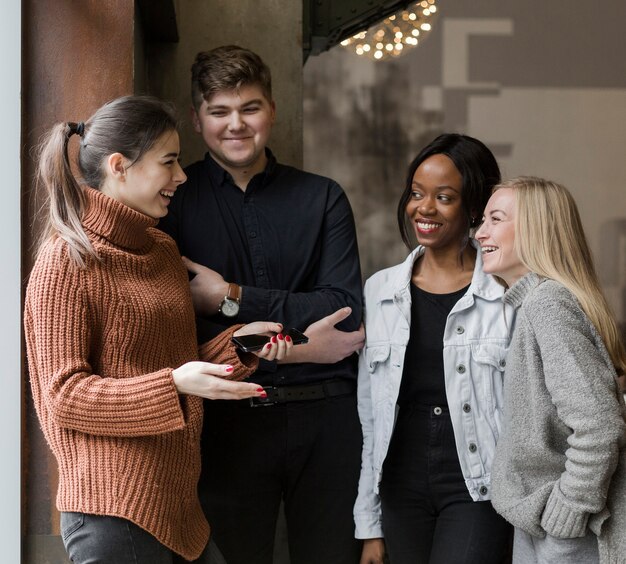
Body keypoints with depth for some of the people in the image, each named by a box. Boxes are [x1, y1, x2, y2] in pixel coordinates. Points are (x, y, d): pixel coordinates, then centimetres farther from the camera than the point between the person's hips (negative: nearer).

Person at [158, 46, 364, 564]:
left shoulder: (322, 199, 7)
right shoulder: (173, 198, 2)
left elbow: (345, 309, -4)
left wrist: (231, 298, -10)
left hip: (326, 417, 1)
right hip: (228, 418, -1)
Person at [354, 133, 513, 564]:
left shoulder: (508, 293, -4)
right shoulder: (380, 291, 8)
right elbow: (369, 420, 11)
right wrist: (370, 525, 10)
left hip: (477, 490, -4)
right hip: (403, 490, 4)